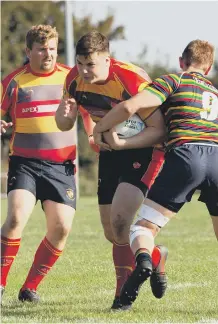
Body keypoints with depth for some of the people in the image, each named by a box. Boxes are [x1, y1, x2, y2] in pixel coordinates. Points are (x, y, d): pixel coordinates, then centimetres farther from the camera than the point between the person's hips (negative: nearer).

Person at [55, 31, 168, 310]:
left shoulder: (133, 80, -28)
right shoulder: (74, 80, -9)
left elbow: (158, 130, -26)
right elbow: (64, 126, 4)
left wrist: (121, 142, -39)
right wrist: (65, 114, -21)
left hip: (143, 149, -7)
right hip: (110, 151, 7)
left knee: (119, 219, -23)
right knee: (111, 232, 8)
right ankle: (154, 257, 35)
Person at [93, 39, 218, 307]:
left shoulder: (173, 81, 15)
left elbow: (129, 107, 1)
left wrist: (99, 128, 17)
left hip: (185, 154, -4)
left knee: (144, 226, 4)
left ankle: (143, 259, -31)